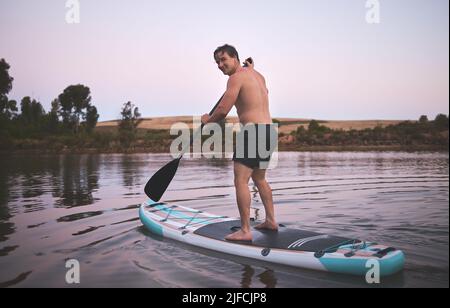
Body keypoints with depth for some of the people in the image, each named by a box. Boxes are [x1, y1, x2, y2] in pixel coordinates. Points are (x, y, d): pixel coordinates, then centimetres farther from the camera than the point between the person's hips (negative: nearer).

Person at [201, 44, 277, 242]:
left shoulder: (236, 78, -9)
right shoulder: (258, 75, 18)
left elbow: (222, 111, -13)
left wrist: (207, 120, 7)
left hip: (253, 131, -10)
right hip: (268, 129, 10)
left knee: (240, 181, -8)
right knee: (259, 179, 22)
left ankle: (245, 231, -8)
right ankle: (271, 221, 28)